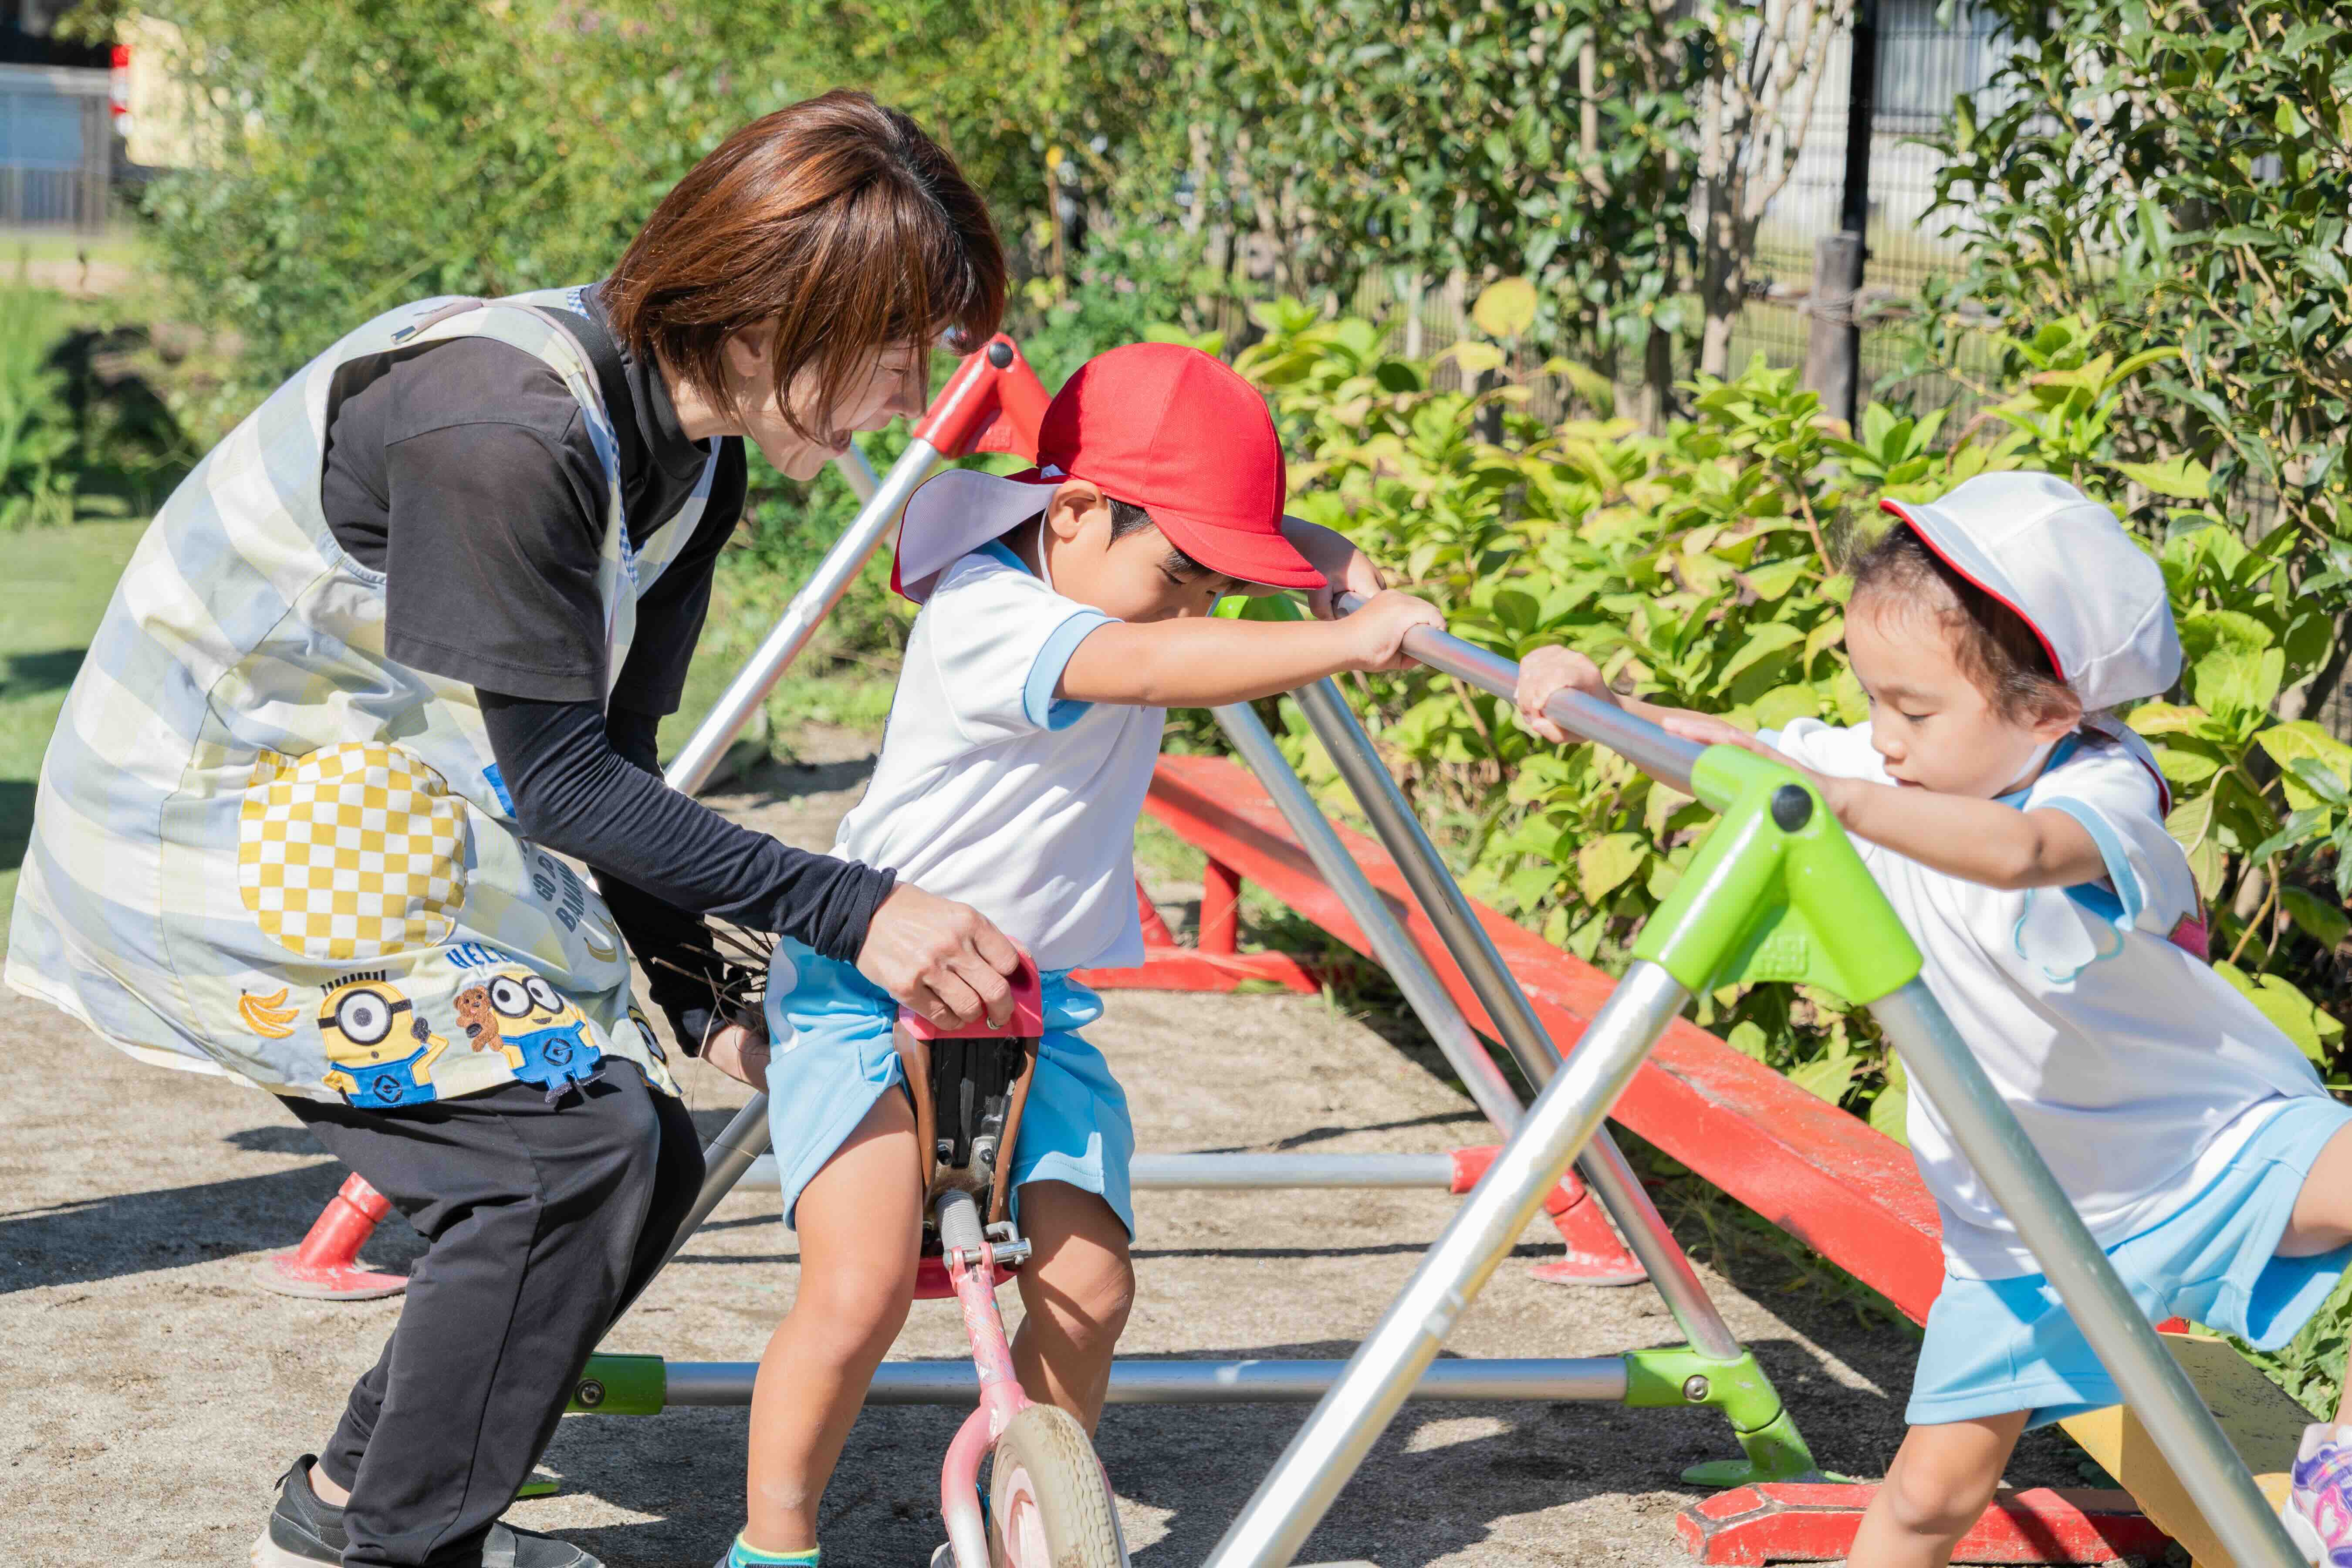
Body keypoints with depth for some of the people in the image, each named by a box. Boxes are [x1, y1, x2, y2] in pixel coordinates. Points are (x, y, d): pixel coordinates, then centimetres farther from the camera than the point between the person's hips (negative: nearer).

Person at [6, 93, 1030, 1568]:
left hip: (364, 824, 9)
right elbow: (564, 784, -27)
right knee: (570, 1143, -18)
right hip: (211, 829, -9)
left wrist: (707, 981, -8)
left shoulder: (693, 460, -1)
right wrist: (855, 913, -28)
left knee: (644, 1159, 7)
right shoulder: (503, 428, -30)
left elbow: (607, 769, 3)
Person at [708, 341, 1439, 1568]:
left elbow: (1266, 540, 24)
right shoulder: (985, 614, -22)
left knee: (1086, 1289, -6)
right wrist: (1347, 643, -42)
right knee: (860, 1289, -19)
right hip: (869, 987, -7)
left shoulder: (1135, 578, 4)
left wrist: (1340, 566, 3)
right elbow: (1144, 669, -39)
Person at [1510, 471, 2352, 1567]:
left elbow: (2017, 853, -49)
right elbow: (1729, 756, -2)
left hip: (2218, 1147, -4)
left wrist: (1841, 800, -62)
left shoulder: (2102, 794, -26)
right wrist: (1598, 705, -22)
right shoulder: (1886, 774, -7)